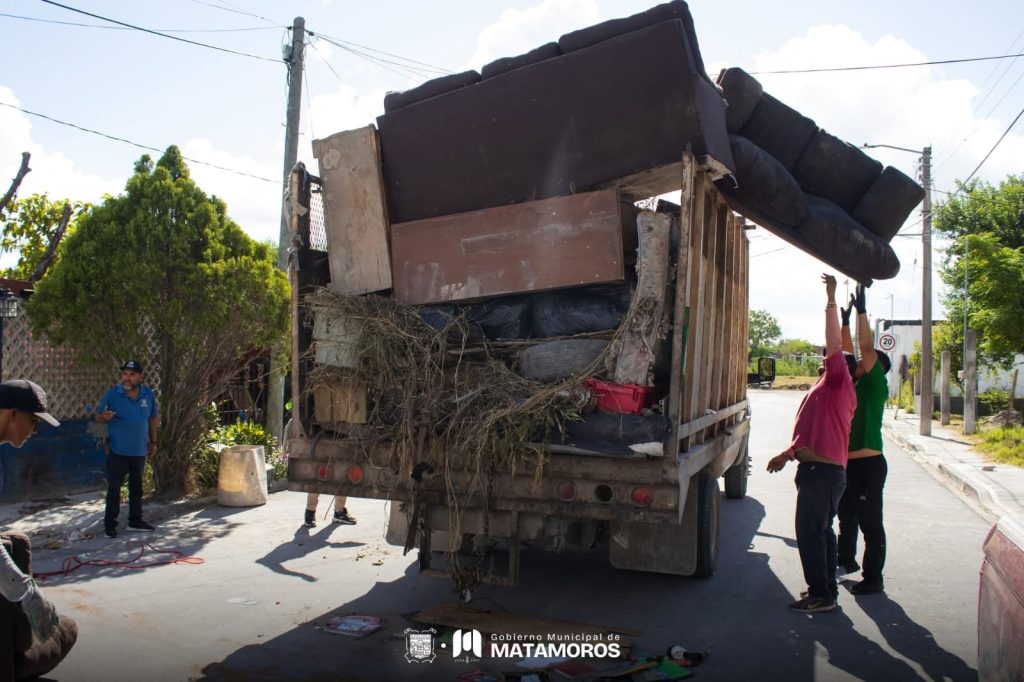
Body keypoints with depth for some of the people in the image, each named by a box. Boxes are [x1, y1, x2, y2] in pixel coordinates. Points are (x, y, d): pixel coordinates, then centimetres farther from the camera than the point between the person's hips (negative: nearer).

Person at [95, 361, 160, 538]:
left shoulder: (148, 394, 0)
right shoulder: (112, 393, -9)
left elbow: (153, 418, 11)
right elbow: (98, 416, -6)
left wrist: (153, 441, 13)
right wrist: (104, 416, -30)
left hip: (140, 451, 3)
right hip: (118, 451, -3)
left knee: (136, 487, 14)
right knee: (114, 488, 0)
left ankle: (135, 520, 25)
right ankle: (110, 524, 9)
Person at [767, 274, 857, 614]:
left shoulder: (838, 382, -7)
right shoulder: (830, 389, 21)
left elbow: (835, 344, -20)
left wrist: (831, 299, -19)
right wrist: (788, 454, 20)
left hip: (822, 471, -10)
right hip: (822, 469, 10)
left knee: (810, 532, -6)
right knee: (820, 530, 17)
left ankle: (821, 595, 1)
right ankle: (826, 588, 27)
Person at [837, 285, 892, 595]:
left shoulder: (876, 385, -8)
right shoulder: (855, 383, 11)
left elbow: (867, 348, -16)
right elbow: (848, 352, 16)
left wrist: (862, 311, -14)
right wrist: (845, 321, 12)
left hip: (868, 463, -9)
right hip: (846, 462, 9)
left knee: (870, 522, -2)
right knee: (846, 517, 21)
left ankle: (873, 579, 5)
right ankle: (847, 560, 36)